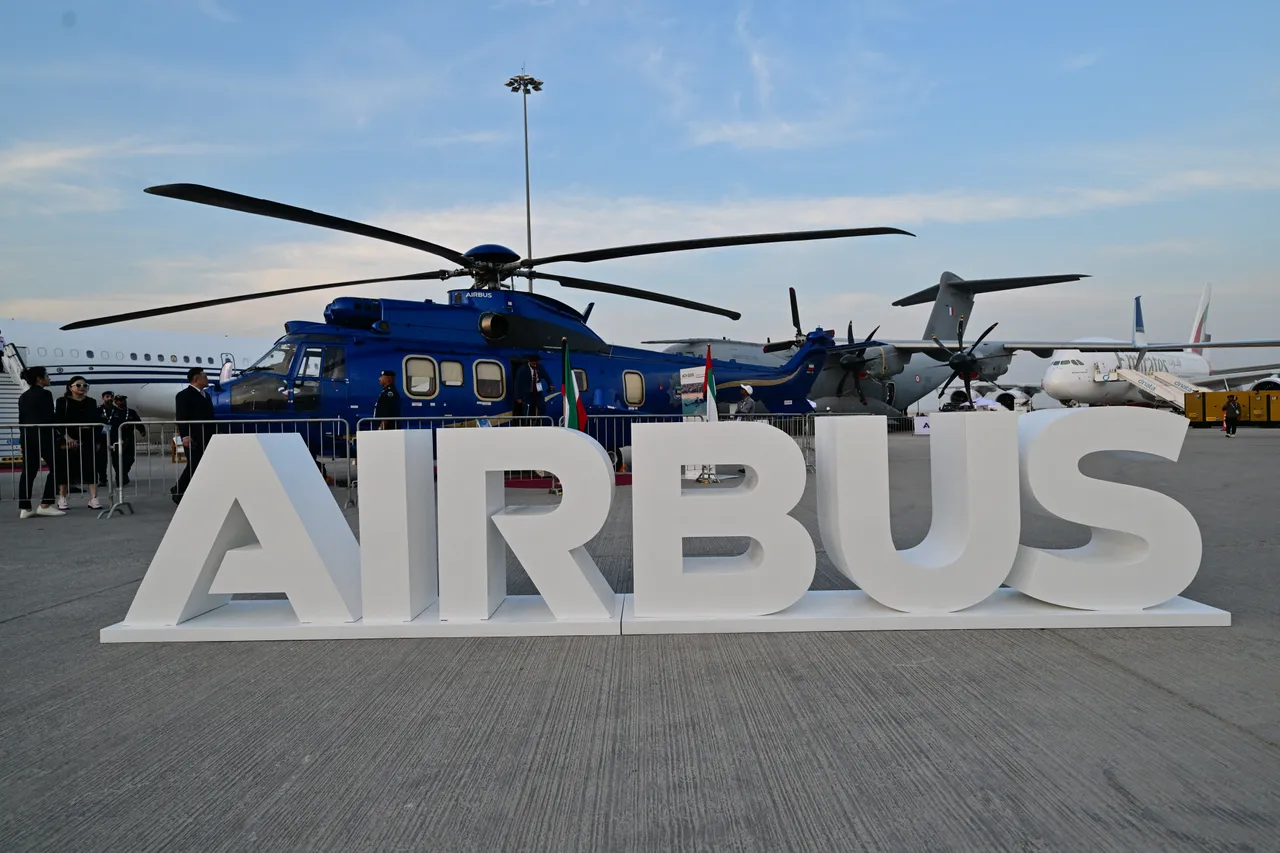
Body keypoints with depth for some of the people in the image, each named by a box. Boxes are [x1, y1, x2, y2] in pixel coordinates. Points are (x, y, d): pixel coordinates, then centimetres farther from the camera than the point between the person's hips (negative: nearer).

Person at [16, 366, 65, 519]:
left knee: (28, 472, 6)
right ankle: (45, 505, -5)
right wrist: (58, 436, -6)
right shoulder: (45, 394, -9)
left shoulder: (23, 396, 15)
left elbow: (21, 419, 15)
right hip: (43, 436, -8)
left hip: (28, 437, 8)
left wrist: (25, 439, 18)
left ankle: (24, 508, 3)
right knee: (56, 468, -1)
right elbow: (50, 418, -13)